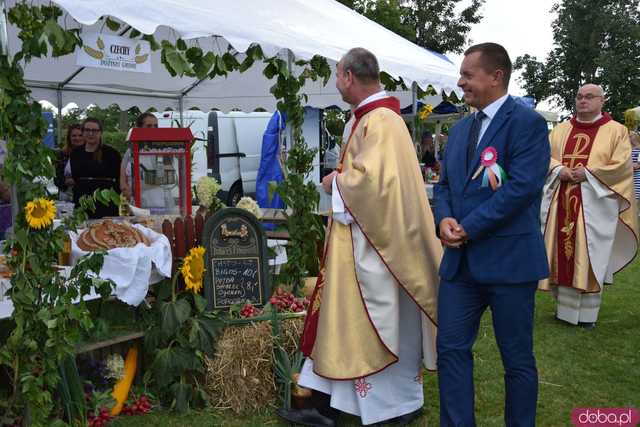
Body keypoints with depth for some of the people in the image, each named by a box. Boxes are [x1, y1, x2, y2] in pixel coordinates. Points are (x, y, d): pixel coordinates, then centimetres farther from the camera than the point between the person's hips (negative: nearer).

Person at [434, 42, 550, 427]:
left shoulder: (527, 122, -8)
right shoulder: (461, 128, 16)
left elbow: (522, 187, -19)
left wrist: (469, 228, -16)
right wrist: (445, 219, -5)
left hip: (508, 258, -7)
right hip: (461, 259, 7)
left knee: (518, 359, 8)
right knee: (451, 349, 9)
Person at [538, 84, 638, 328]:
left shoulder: (616, 131, 2)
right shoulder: (560, 130, 13)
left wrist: (588, 173, -16)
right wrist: (558, 169, -11)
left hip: (594, 204, -3)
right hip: (561, 203, 4)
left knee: (590, 258, -1)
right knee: (562, 253, 5)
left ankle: (587, 313, 7)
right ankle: (564, 306, 16)